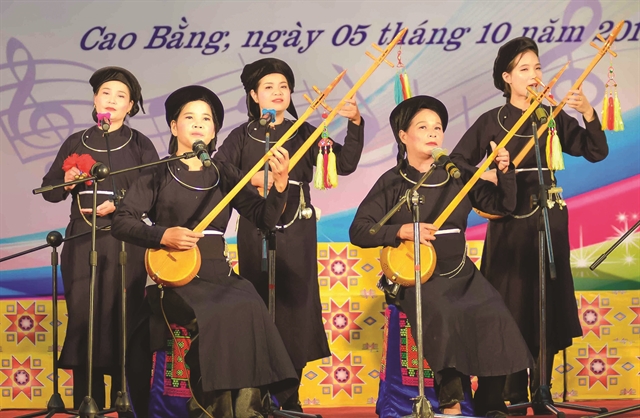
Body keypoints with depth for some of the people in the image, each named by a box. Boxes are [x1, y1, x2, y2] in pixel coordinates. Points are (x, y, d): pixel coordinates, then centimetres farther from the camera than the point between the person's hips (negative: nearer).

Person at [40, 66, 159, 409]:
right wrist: (67, 183, -9)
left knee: (120, 318, -4)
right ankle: (86, 402, 6)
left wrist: (121, 204, -17)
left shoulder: (140, 145, 4)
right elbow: (49, 190, 12)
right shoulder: (76, 143, 11)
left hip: (125, 242, -2)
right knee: (82, 318, -1)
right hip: (82, 241, 2)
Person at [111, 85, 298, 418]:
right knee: (218, 315, -30)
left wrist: (280, 183, -14)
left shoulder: (223, 175, 12)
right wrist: (162, 235, -17)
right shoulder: (159, 174, 4)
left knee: (249, 310, -27)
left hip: (217, 274, 3)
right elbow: (121, 222, -2)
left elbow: (265, 218, 4)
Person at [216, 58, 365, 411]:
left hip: (296, 233, 1)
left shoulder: (303, 133, 7)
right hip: (255, 232, -1)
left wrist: (355, 125, -14)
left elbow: (344, 164, -1)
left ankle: (290, 396, 12)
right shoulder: (242, 136, 5)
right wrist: (251, 179, -18)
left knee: (296, 309, 1)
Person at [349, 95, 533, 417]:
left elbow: (502, 205, 7)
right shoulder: (392, 182, -2)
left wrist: (505, 173, -11)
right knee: (444, 317, -32)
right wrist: (402, 230, -20)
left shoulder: (457, 176, 8)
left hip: (461, 274, 4)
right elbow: (358, 231, -7)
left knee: (495, 318, -19)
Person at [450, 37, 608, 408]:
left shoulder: (554, 118, 5)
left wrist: (589, 114, -17)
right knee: (511, 308, -1)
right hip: (509, 225, -2)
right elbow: (456, 165, 2)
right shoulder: (492, 122, -1)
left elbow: (597, 152, -4)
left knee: (548, 306, 5)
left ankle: (541, 394, 15)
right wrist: (483, 176, -14)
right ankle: (513, 398, 7)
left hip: (549, 223, 2)